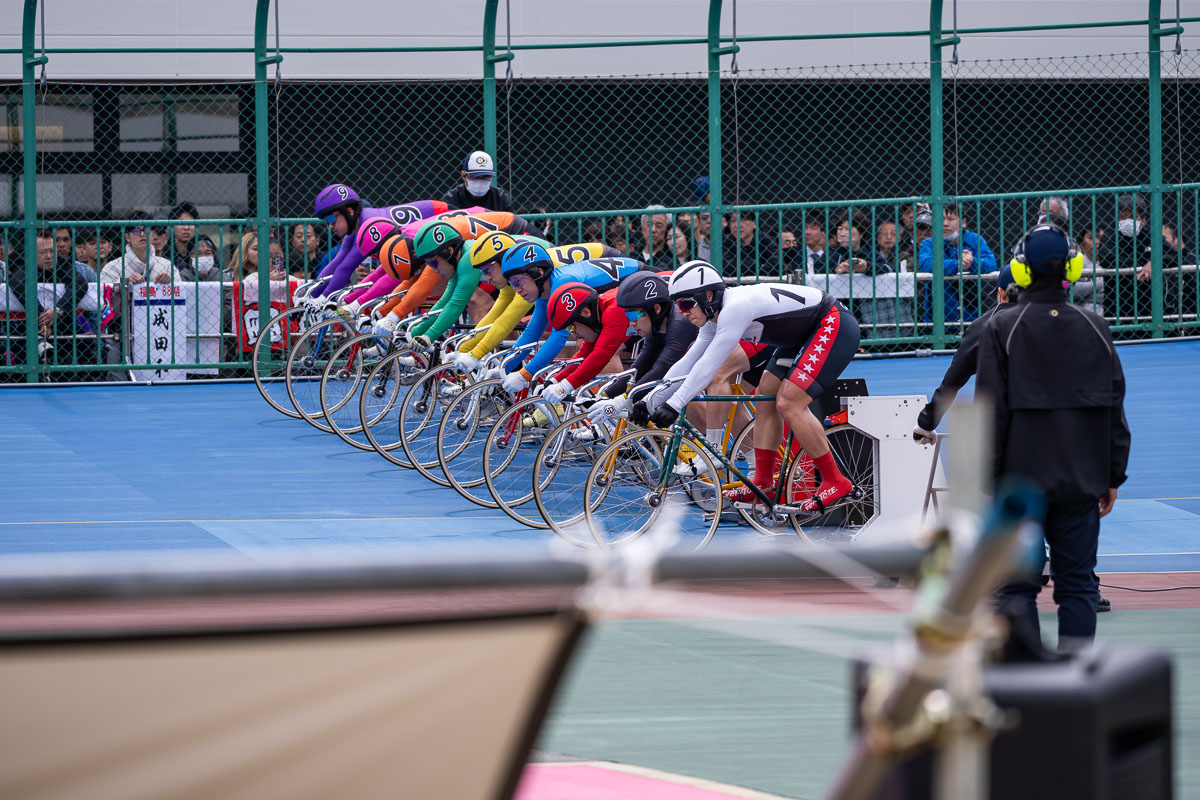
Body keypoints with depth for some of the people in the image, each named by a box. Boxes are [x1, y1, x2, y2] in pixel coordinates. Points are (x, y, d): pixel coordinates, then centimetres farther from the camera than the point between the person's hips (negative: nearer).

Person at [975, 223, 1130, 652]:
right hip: (1082, 481, 3)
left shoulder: (1001, 329, -7)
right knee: (1078, 584, 7)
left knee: (1018, 587, 4)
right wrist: (1113, 477, 14)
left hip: (1020, 480, -3)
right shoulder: (1095, 328, 3)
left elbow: (991, 411, -8)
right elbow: (1114, 409, 7)